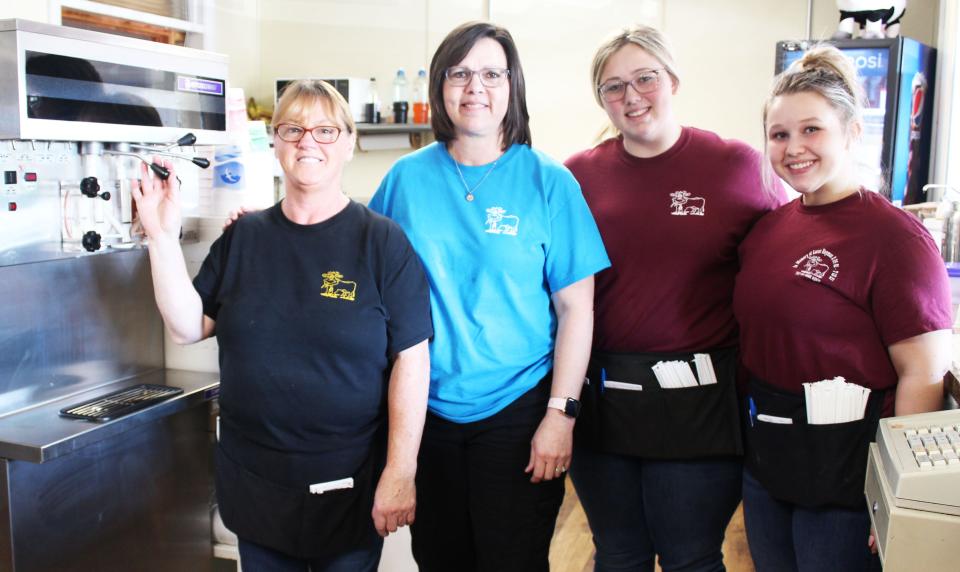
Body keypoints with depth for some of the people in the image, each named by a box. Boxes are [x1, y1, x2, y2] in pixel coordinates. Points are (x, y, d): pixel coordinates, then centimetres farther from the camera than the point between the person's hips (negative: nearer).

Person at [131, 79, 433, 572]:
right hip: (252, 478, 4)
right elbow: (188, 327, 2)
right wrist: (163, 236, -9)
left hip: (349, 484, -3)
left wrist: (401, 472, -14)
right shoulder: (244, 237, 3)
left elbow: (411, 358, -11)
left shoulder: (382, 241, -9)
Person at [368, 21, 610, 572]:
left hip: (518, 412, -2)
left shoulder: (547, 181, -6)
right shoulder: (408, 177, 1)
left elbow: (576, 306, -7)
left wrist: (561, 414, -10)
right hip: (425, 409, 3)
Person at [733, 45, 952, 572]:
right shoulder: (769, 228, 5)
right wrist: (750, 423, 9)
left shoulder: (894, 236, -15)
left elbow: (925, 375, -16)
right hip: (764, 456, 6)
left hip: (844, 469, -6)